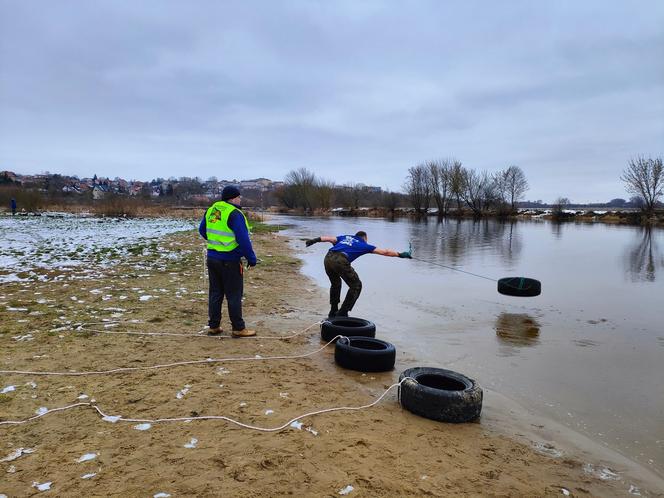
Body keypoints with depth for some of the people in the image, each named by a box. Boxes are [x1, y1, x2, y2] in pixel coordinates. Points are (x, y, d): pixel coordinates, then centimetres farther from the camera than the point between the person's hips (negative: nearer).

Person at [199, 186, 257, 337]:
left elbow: (202, 230, 19)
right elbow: (243, 239, -21)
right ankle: (238, 329, 10)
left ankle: (214, 326, 21)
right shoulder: (234, 214, -17)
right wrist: (251, 258, -11)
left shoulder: (211, 210, 7)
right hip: (229, 261, -7)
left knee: (215, 293, 15)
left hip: (212, 258, 7)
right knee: (234, 295, 2)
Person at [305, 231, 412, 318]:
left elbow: (329, 238, 17)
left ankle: (333, 311, 33)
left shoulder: (345, 237, 31)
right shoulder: (364, 245, 21)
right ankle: (342, 313, 11)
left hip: (328, 258, 6)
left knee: (335, 284, 30)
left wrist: (314, 240, 14)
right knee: (356, 286, 12)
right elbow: (384, 252, 22)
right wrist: (400, 255, 29)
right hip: (340, 261, -6)